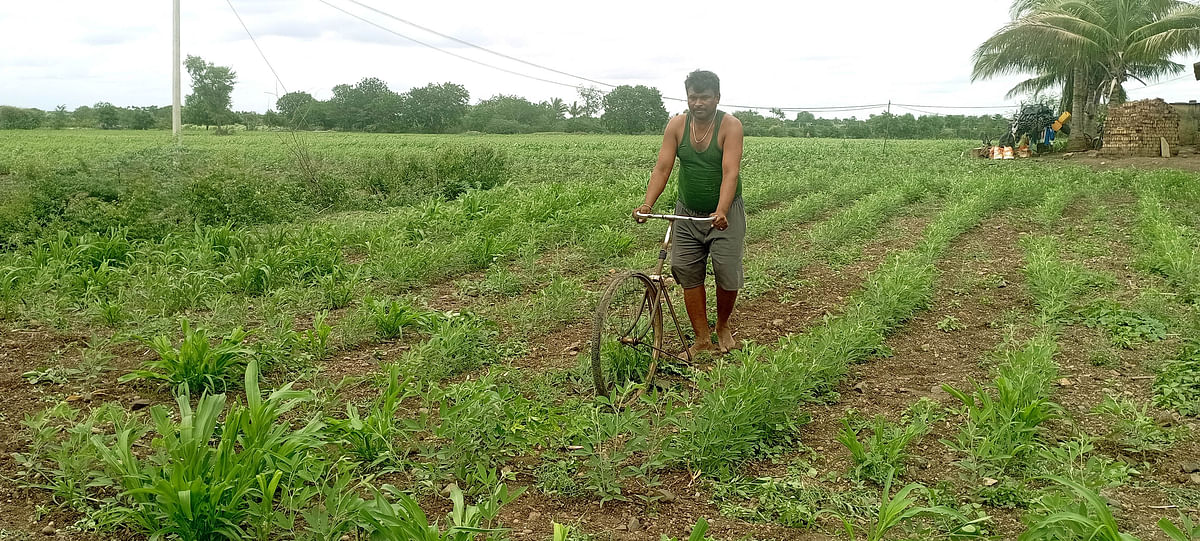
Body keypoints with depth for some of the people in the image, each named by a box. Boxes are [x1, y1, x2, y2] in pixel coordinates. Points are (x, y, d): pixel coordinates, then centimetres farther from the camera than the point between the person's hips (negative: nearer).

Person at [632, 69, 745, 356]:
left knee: (728, 273, -7)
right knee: (688, 273, -1)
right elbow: (662, 168, -10)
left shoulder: (730, 125, -14)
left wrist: (721, 211, -40)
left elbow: (730, 172, -25)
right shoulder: (676, 125, -5)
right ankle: (703, 341, 10)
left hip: (725, 214, -3)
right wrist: (647, 205, -24)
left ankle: (723, 325, 22)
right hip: (688, 213, 3)